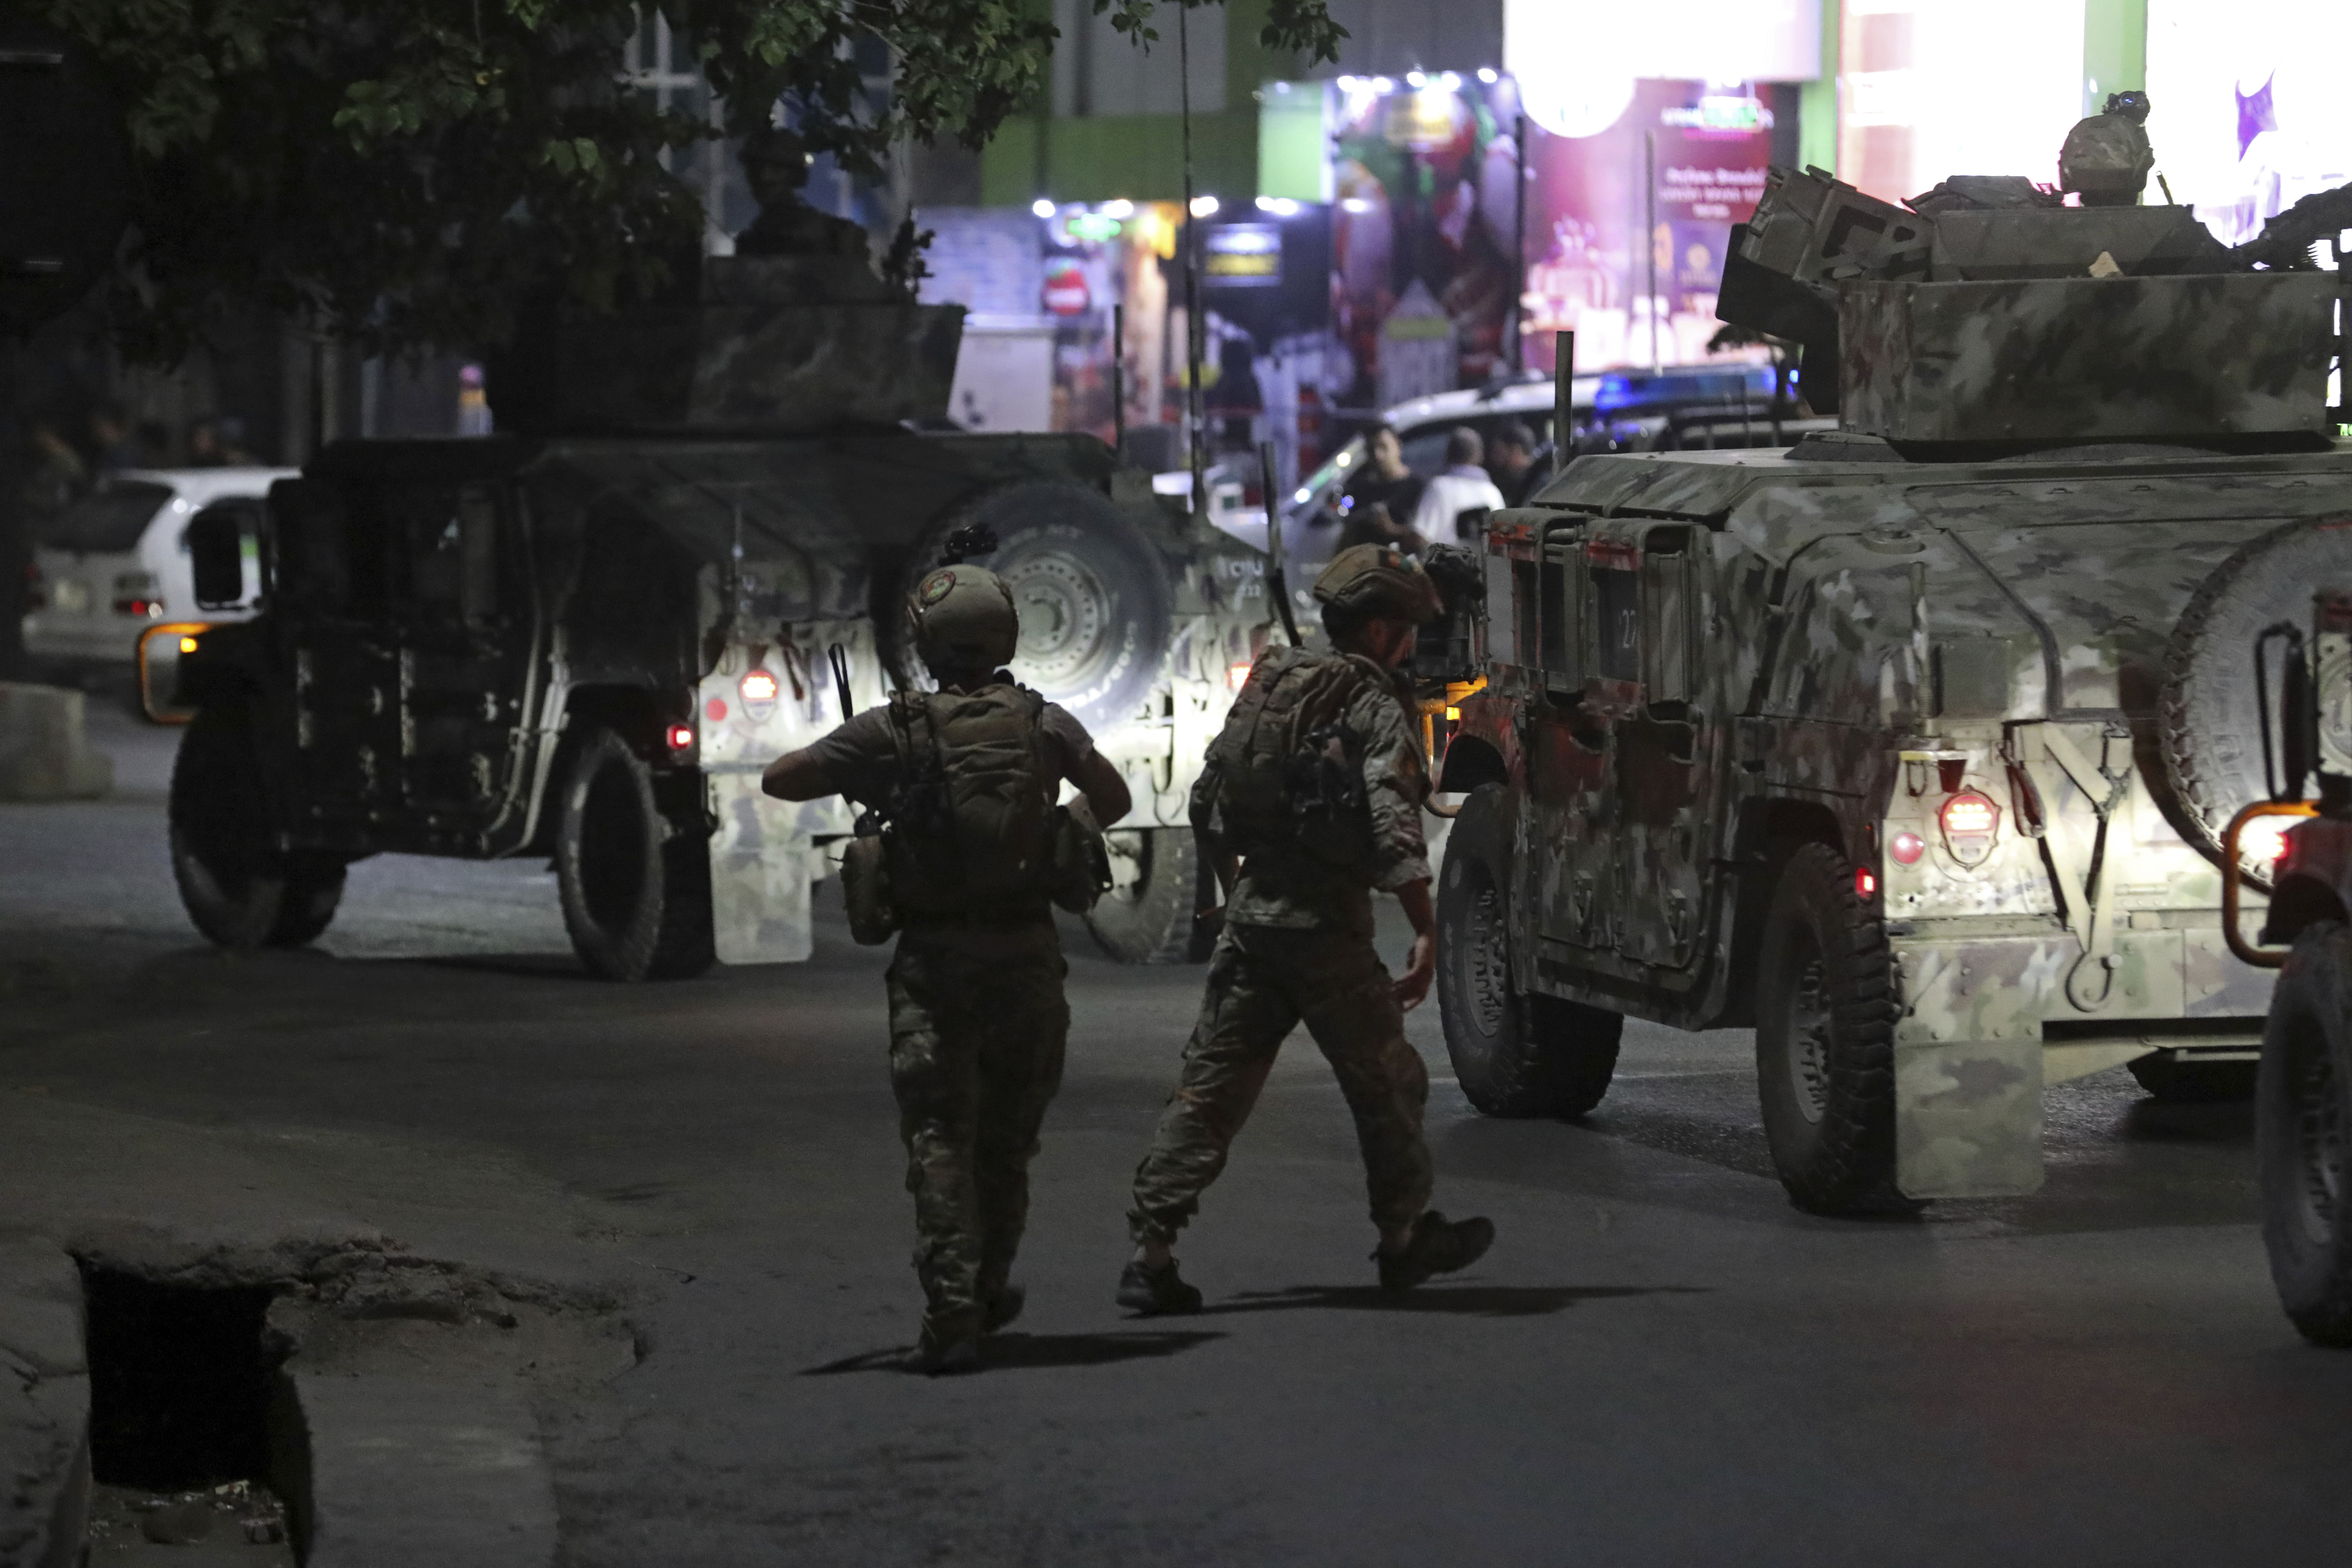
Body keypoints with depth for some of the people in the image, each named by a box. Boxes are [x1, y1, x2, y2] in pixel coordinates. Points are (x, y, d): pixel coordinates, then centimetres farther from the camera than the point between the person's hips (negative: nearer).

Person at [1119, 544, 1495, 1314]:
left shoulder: (1267, 686, 12)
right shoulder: (1374, 708, -9)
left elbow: (1208, 803, 20)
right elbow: (1392, 825, -23)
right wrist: (1425, 932, -27)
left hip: (1251, 918, 6)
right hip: (1327, 931, -6)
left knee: (1211, 1084, 3)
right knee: (1385, 1083, 13)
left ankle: (1151, 1252, -6)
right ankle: (1405, 1238, 26)